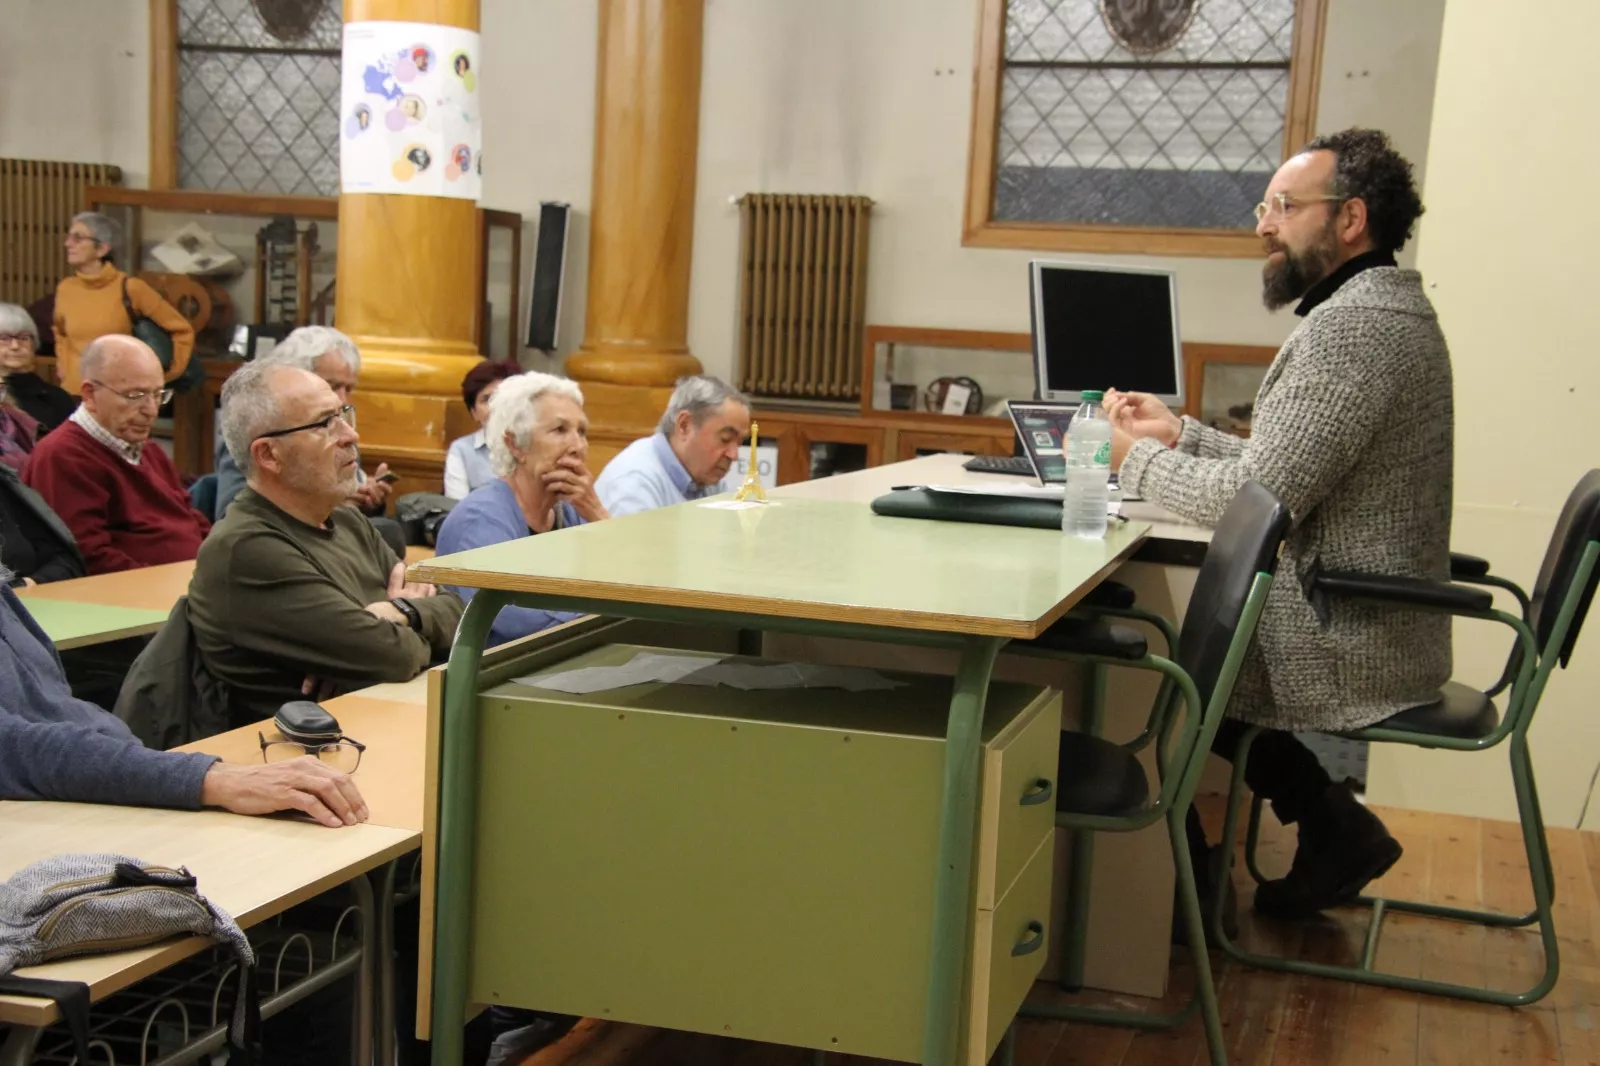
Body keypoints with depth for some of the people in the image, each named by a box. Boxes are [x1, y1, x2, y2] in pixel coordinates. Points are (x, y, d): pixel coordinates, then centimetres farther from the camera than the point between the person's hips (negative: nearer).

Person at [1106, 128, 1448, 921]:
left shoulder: (1352, 325, -22)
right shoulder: (1387, 311, 12)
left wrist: (1136, 457, -12)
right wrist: (1181, 435, 6)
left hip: (1345, 641, -10)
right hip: (1377, 624, 10)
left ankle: (1188, 884, 21)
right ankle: (1329, 823, 18)